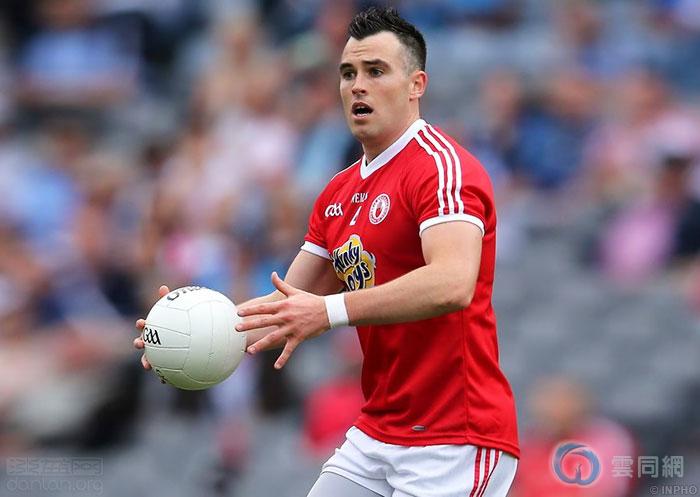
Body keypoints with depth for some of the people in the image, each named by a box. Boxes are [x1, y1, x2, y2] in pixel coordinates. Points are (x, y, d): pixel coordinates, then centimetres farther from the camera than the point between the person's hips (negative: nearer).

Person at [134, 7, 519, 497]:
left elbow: (452, 284, -29)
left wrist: (331, 310, -38)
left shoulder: (441, 165, -13)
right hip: (375, 435, 8)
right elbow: (288, 303, 12)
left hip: (454, 443, -8)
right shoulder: (338, 194, 14)